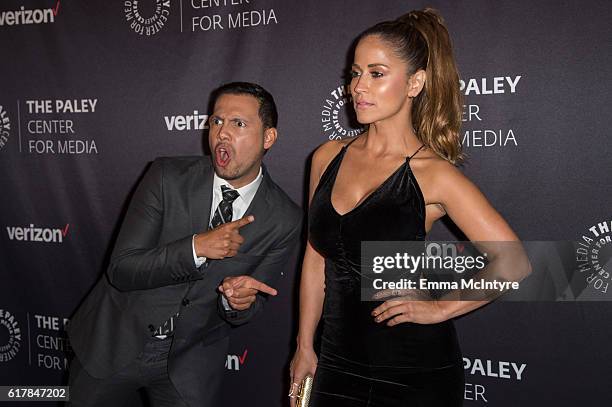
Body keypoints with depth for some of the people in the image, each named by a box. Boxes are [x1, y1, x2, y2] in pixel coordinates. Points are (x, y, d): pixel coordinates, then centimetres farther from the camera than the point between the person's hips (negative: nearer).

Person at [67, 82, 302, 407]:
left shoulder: (285, 220, -11)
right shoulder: (168, 176, -14)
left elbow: (250, 307, 0)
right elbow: (121, 270, -16)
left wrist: (239, 300, -24)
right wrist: (195, 248, -30)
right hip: (116, 342, 0)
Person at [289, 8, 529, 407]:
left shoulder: (433, 175, -13)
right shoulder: (328, 157, 1)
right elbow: (316, 258, 8)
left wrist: (440, 308, -11)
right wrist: (305, 348, 10)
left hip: (416, 375, -4)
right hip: (339, 363, 4)